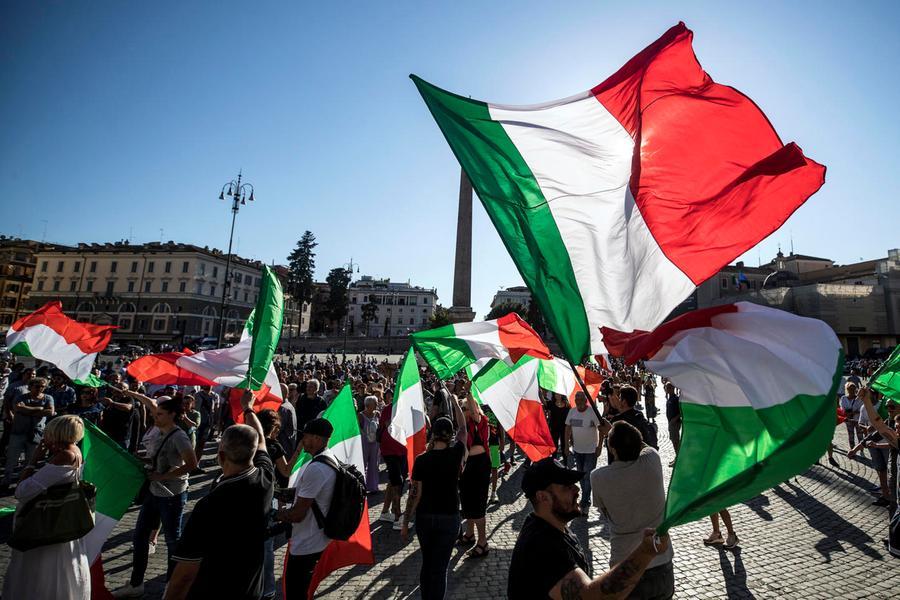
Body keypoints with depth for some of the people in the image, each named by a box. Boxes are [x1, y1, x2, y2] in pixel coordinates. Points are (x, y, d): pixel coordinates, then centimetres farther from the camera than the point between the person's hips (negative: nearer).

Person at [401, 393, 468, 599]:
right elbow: (463, 428, 5)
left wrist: (405, 523, 1)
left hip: (424, 517, 1)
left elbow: (415, 494, -10)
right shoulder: (456, 454, -11)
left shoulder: (421, 460, -12)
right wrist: (455, 402, 16)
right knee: (440, 567, 9)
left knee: (426, 563, 21)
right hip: (449, 518, -1)